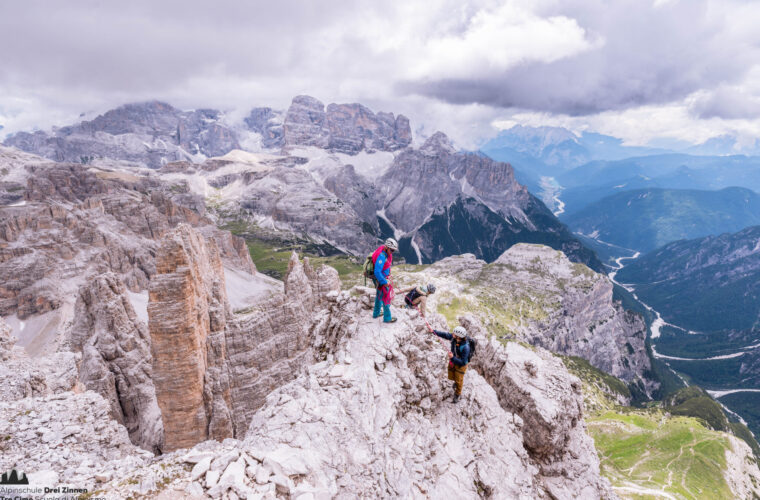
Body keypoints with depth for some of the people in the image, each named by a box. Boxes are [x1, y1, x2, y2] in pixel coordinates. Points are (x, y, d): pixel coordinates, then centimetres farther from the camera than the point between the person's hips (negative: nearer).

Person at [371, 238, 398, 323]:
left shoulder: (386, 252, -4)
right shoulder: (381, 256, -33)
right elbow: (377, 272, -36)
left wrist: (388, 274, 25)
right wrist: (385, 282, -31)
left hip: (383, 277, 10)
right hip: (380, 279, -10)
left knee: (379, 295, 25)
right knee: (386, 297, 2)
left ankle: (376, 313, 42)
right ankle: (387, 318, 15)